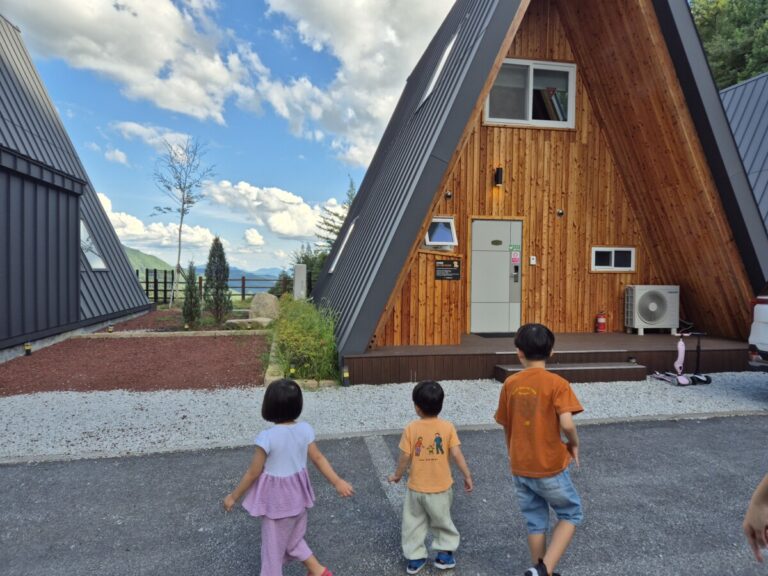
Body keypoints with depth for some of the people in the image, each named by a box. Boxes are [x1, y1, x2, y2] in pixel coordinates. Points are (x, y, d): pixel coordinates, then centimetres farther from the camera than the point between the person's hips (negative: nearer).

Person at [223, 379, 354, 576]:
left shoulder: (267, 437, -26)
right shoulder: (305, 429, -11)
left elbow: (253, 473, -16)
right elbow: (319, 459, -2)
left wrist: (233, 496, -1)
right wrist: (337, 482, 9)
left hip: (276, 499, -5)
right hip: (297, 494, 6)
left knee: (273, 546, 16)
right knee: (293, 539, 28)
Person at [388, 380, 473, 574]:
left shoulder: (411, 429, -14)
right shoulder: (447, 427, -13)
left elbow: (405, 457, -10)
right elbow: (457, 454, -13)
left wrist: (397, 475, 7)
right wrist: (467, 476, 0)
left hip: (416, 487, 0)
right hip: (441, 487, 1)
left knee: (413, 523, 18)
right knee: (442, 521, 23)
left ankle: (414, 558, 25)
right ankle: (444, 554, 29)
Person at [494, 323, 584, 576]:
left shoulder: (510, 384, -3)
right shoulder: (557, 383, -15)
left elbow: (506, 427, 5)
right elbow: (567, 423, -26)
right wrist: (574, 444, -4)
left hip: (520, 468, 4)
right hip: (550, 467, -4)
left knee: (535, 522, 20)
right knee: (571, 514, 18)